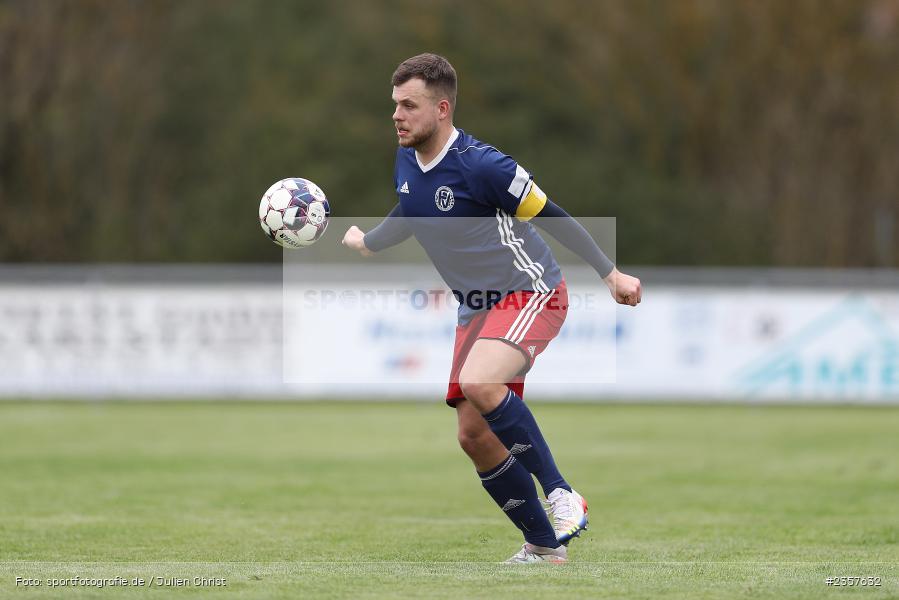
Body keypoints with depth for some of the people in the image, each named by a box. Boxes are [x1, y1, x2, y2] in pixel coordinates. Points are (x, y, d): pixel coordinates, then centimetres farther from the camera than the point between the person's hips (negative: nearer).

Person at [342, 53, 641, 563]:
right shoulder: (406, 163, 2)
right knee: (475, 435, 2)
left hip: (530, 292, -8)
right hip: (477, 310, 8)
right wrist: (361, 242, 35)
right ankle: (544, 547, 15)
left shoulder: (479, 164, -22)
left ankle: (561, 495, -22)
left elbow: (550, 216, -15)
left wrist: (611, 274, -11)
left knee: (479, 385, -34)